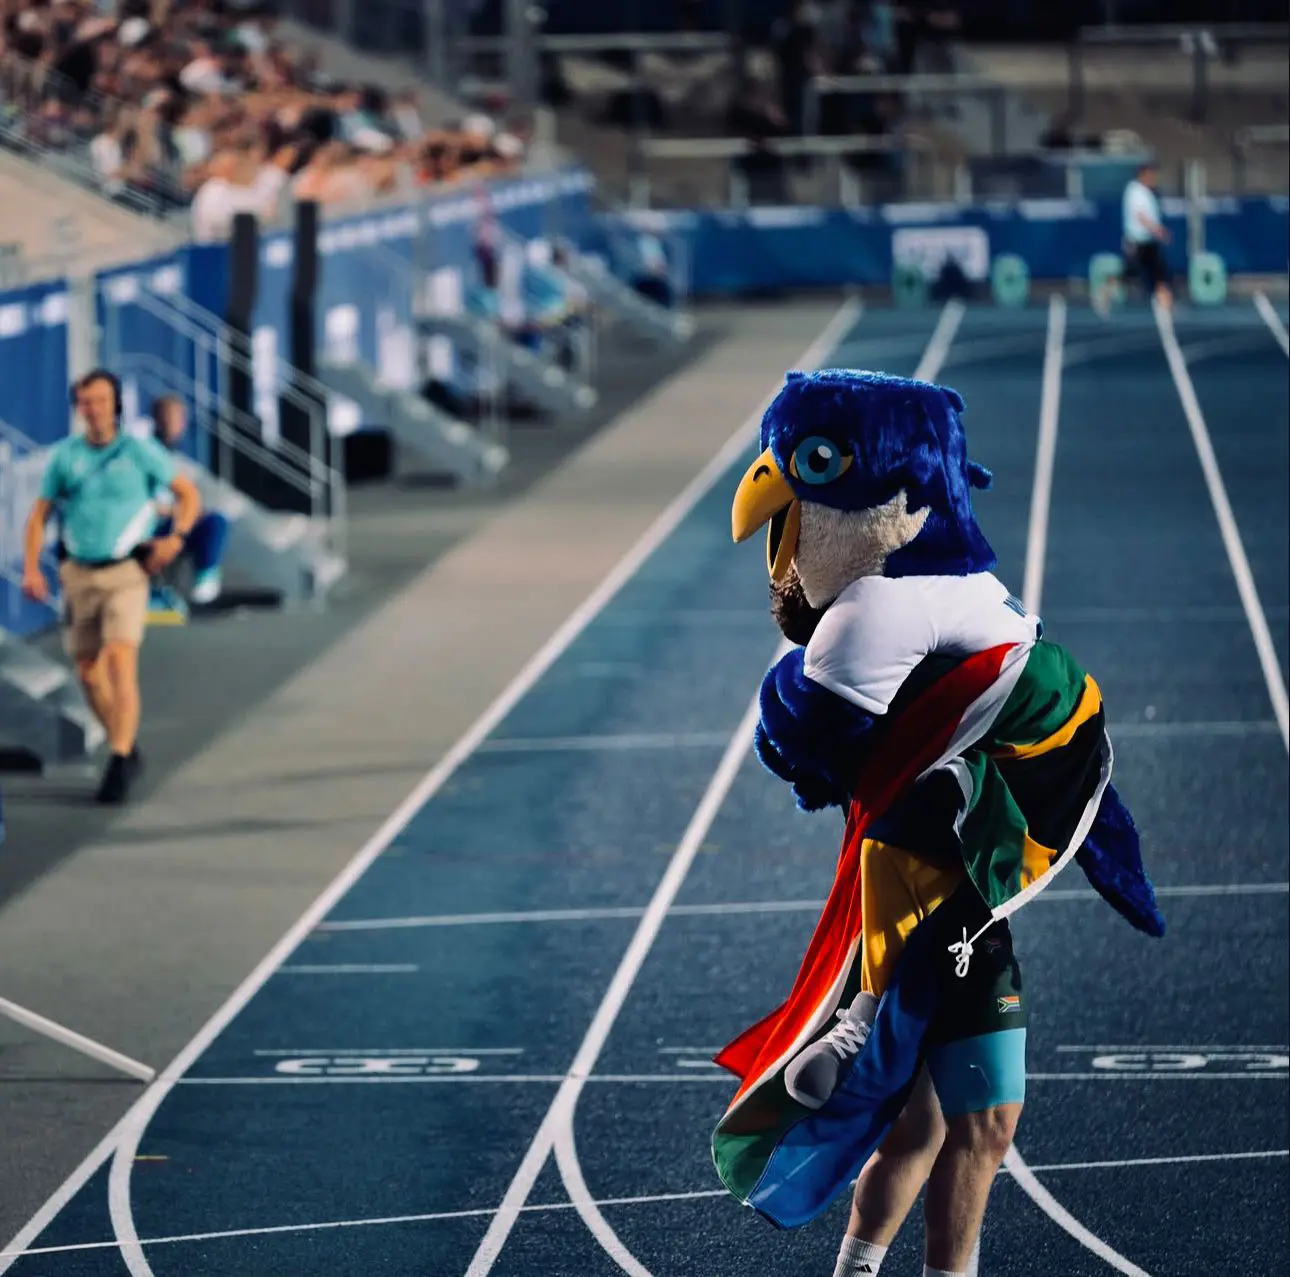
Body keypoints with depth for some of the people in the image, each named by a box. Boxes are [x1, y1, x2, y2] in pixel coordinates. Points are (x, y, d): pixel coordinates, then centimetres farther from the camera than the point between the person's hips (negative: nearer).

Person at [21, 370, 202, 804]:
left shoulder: (140, 452, -3)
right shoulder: (64, 456, 4)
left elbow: (189, 494, 6)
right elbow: (39, 515, 8)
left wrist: (175, 538, -11)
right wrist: (31, 569, -4)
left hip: (126, 574, -4)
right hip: (78, 574, 4)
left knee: (120, 662, -19)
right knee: (89, 674, 10)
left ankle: (118, 766, -20)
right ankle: (127, 750, 30)